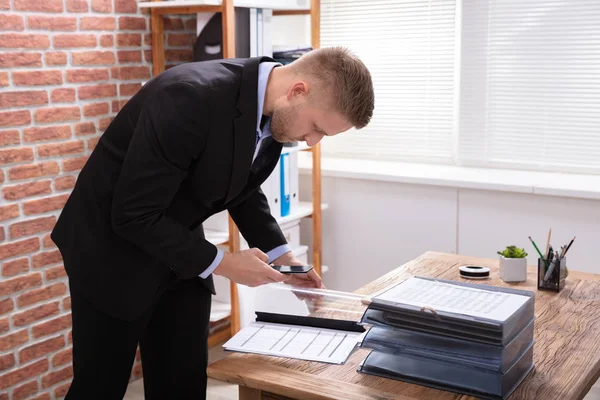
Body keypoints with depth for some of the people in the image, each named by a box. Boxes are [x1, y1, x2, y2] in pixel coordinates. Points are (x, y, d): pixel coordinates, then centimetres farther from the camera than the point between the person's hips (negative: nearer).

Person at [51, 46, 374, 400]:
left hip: (178, 251, 7)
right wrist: (221, 264, -22)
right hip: (114, 247, -6)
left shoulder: (275, 110, -8)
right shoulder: (191, 98, -33)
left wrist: (280, 254, -1)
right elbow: (133, 215, -28)